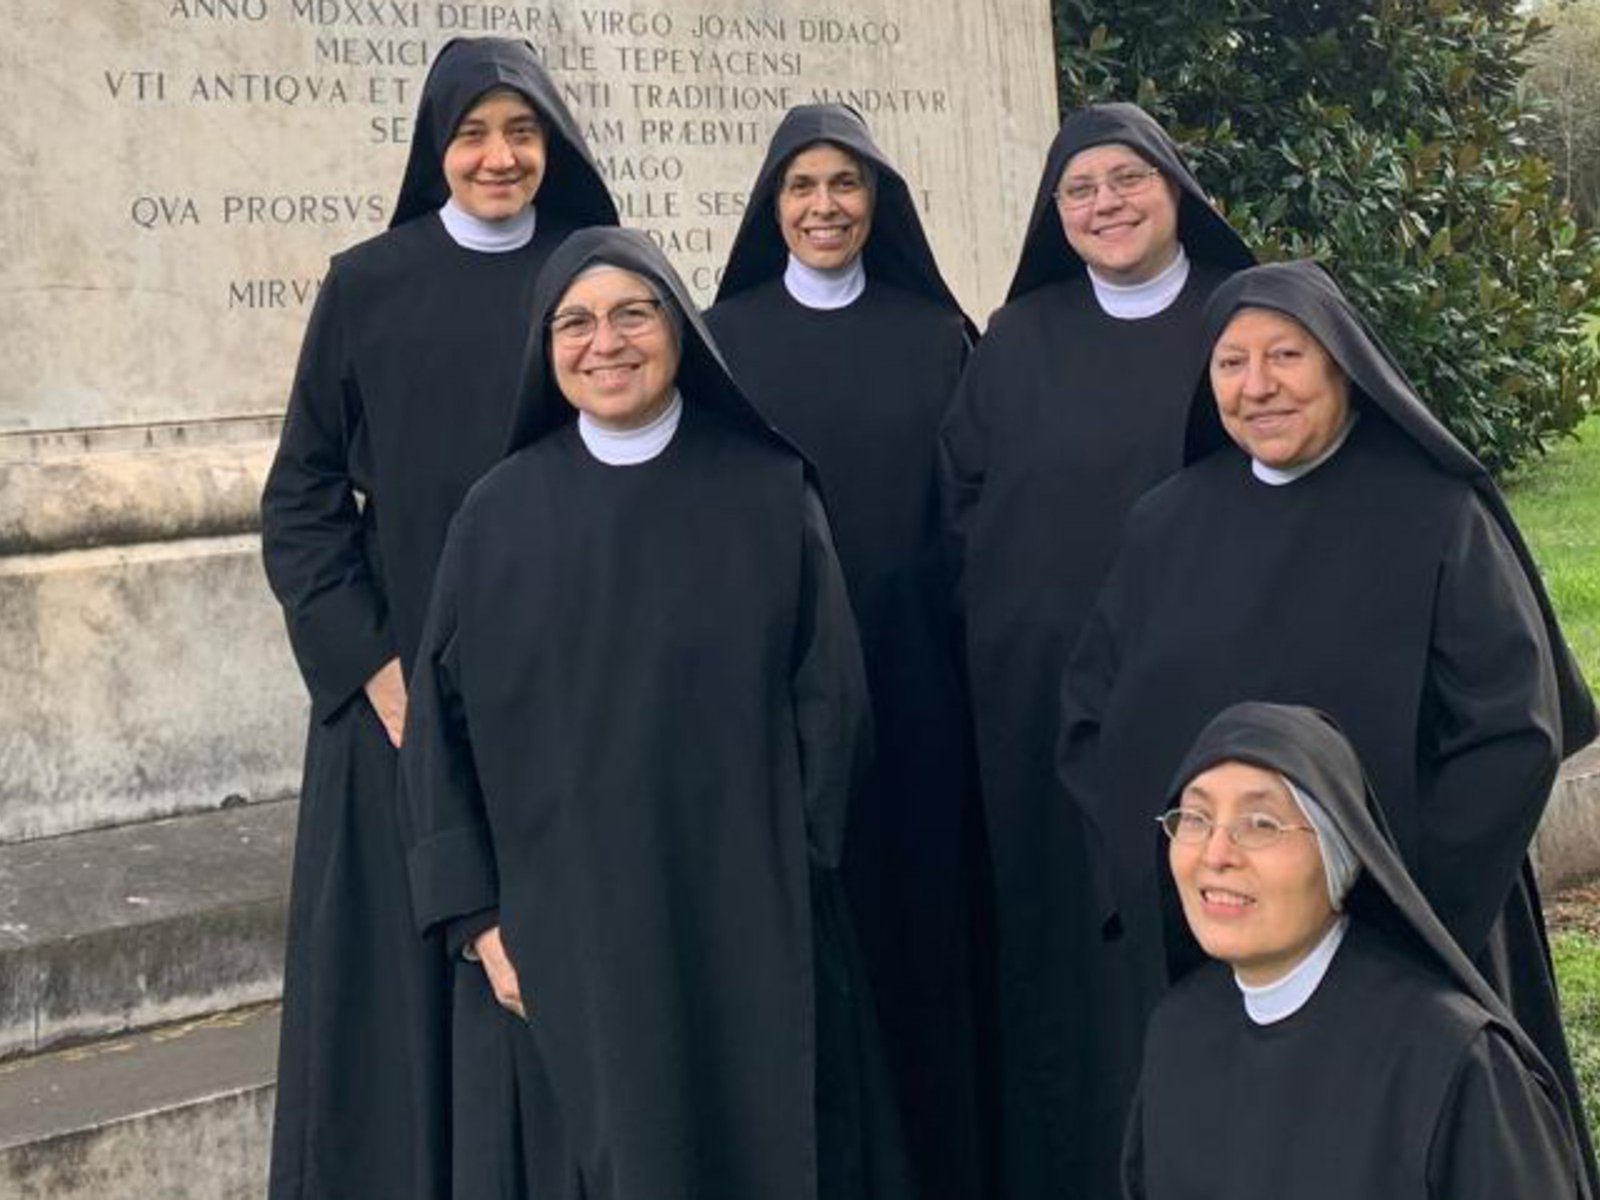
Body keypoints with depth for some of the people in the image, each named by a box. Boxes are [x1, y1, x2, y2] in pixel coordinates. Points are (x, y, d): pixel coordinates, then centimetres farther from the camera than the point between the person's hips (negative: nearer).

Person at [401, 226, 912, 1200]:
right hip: (573, 925, 1)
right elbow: (443, 720, 3)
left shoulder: (770, 491, 0)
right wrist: (479, 911, -1)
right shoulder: (501, 514, 2)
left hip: (753, 919, 0)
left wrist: (792, 865, -5)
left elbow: (831, 691, 0)